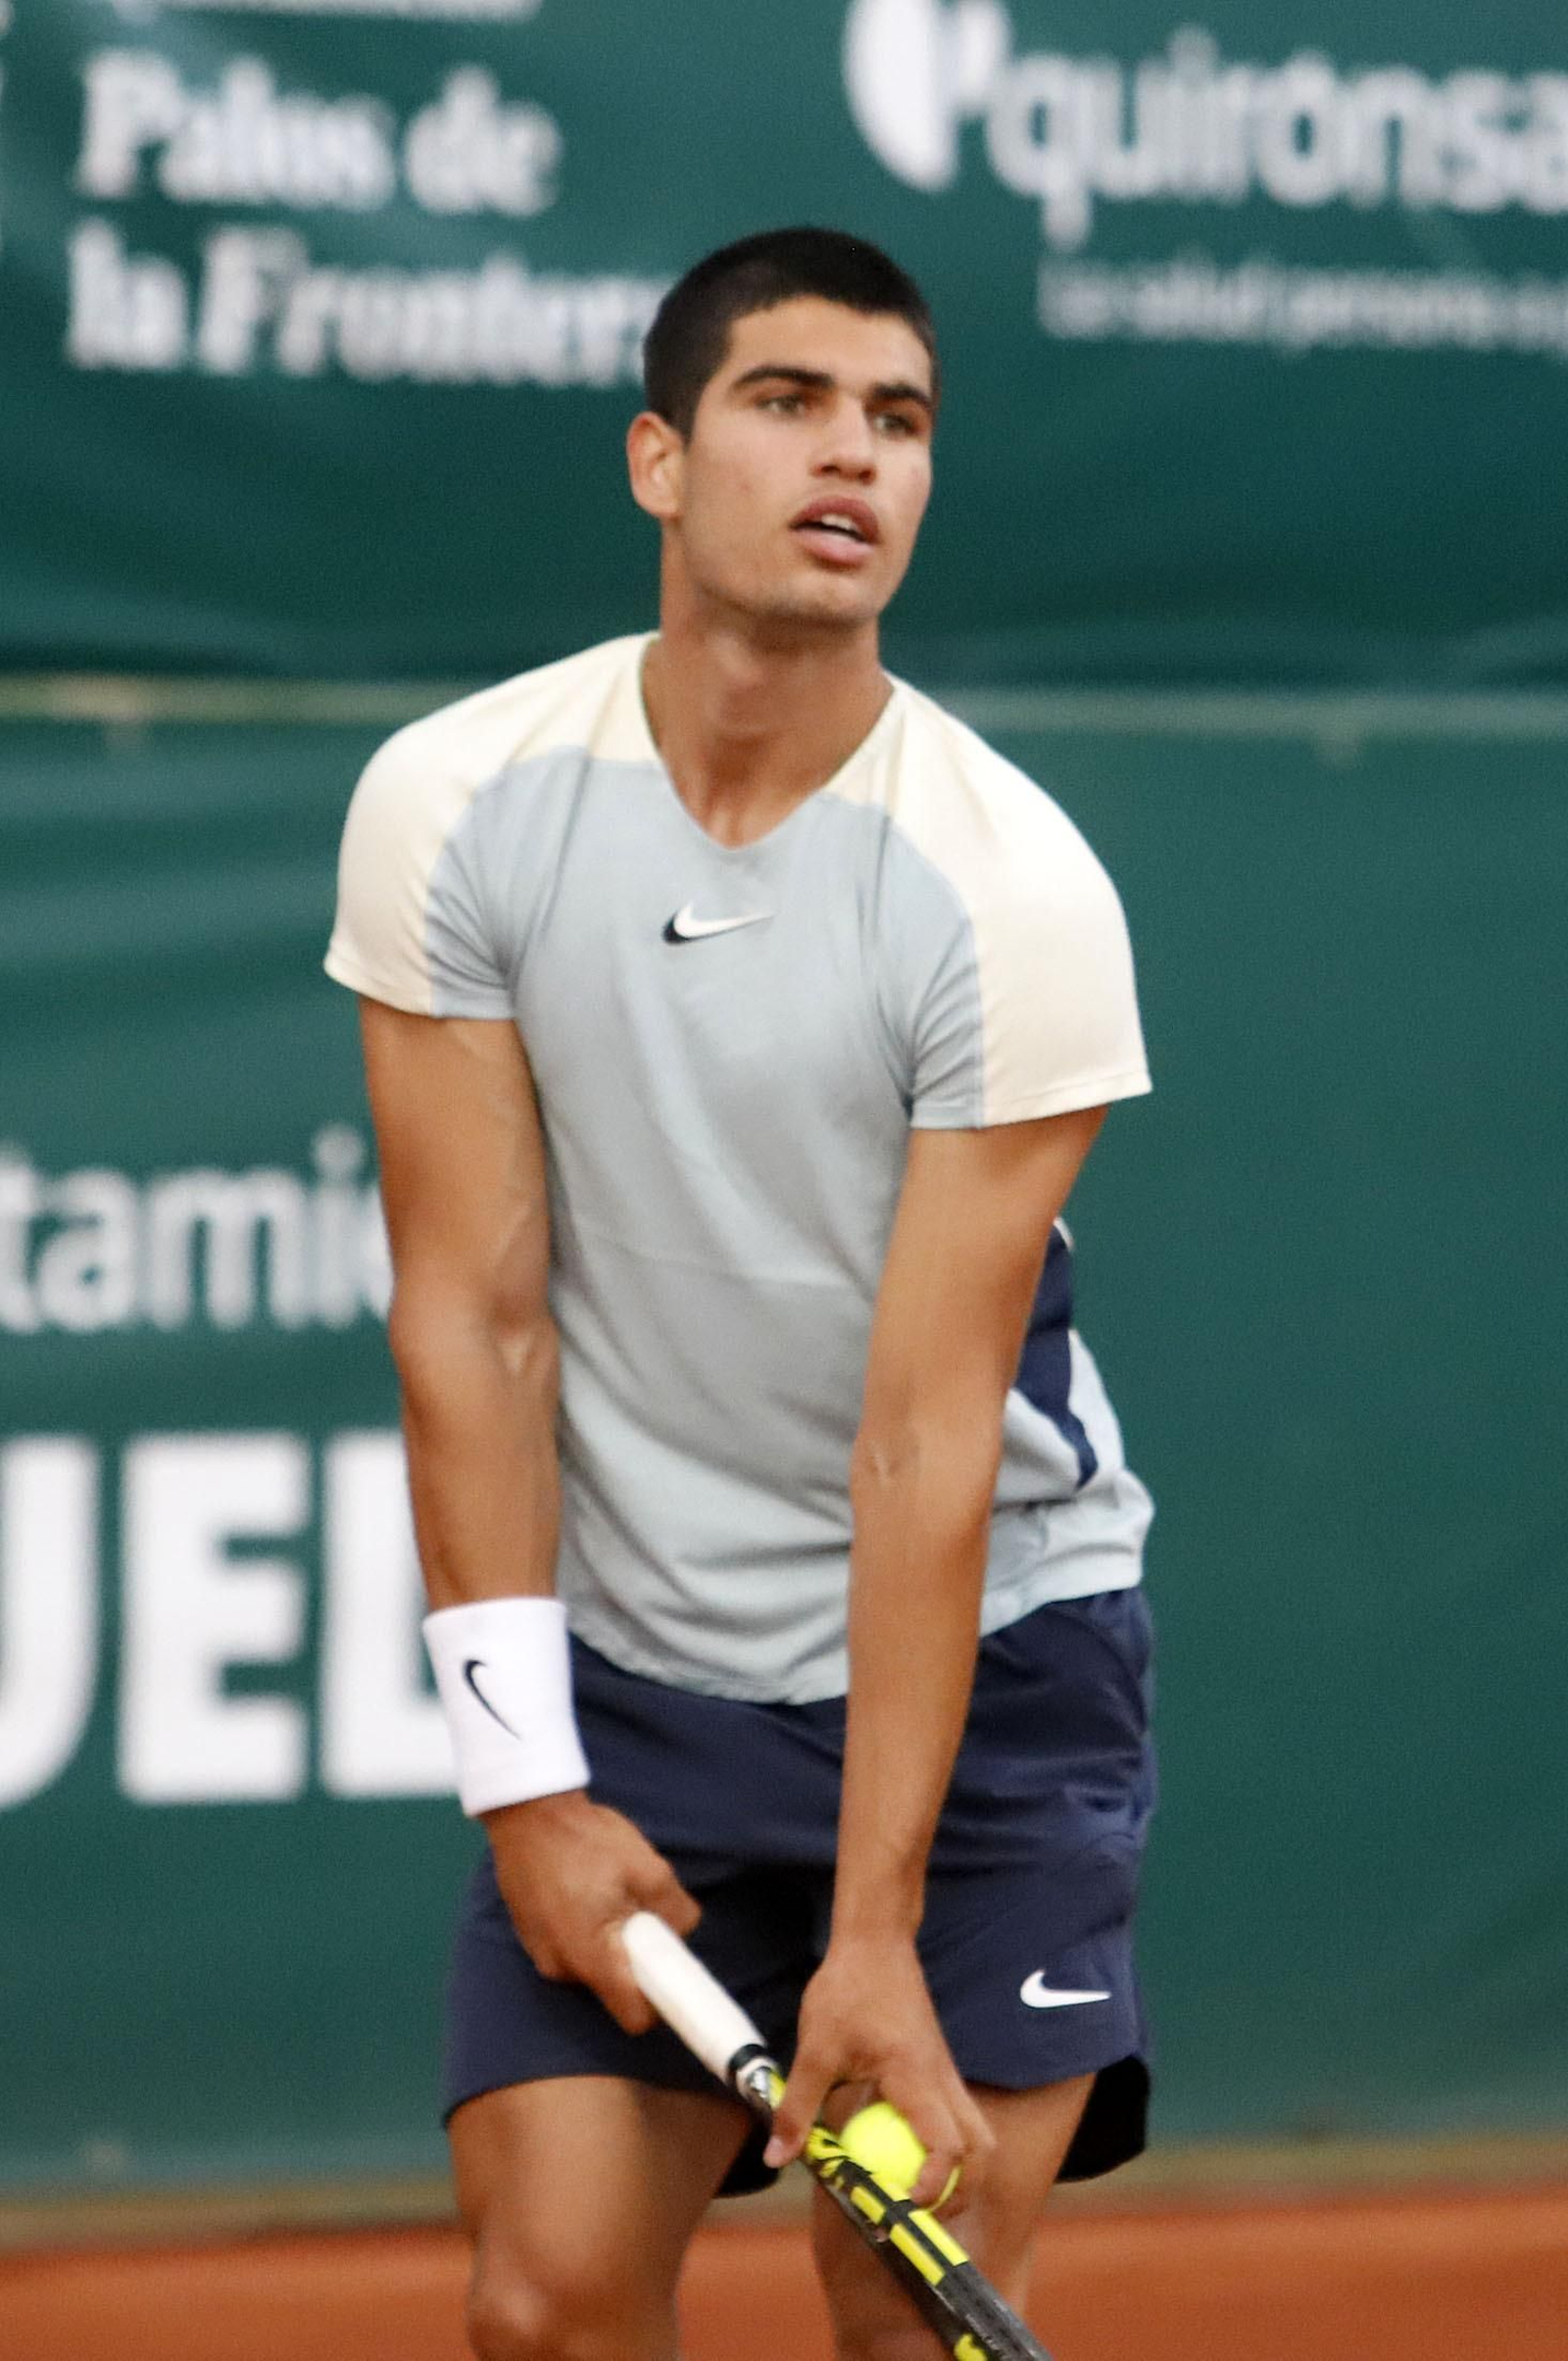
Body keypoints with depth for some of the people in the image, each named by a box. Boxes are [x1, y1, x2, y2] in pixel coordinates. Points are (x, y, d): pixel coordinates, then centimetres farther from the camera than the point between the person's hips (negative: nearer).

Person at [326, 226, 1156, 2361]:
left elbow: (932, 1435, -17)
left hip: (981, 1655, -2)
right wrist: (526, 1782, -10)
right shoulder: (455, 807, -7)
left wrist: (874, 1933, -20)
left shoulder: (1014, 889, -14)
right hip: (627, 1690, 2)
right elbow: (473, 1315, -5)